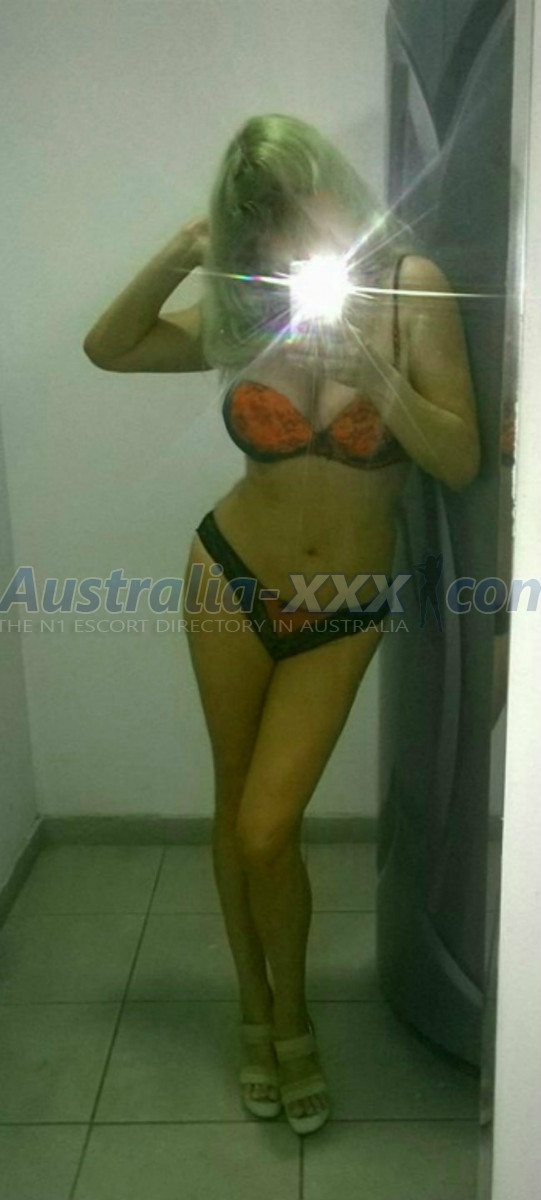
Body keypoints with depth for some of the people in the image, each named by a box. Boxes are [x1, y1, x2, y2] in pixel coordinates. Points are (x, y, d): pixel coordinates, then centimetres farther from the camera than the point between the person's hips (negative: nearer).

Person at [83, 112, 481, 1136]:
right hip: (233, 577, 2)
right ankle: (255, 1008, 36)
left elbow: (461, 461, -12)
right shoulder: (244, 315, -3)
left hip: (344, 611, -2)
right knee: (236, 808, 11)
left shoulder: (411, 289, -9)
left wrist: (373, 370, -27)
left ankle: (291, 1018, 26)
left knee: (268, 830, -5)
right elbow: (107, 349, 7)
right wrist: (176, 256, -8)